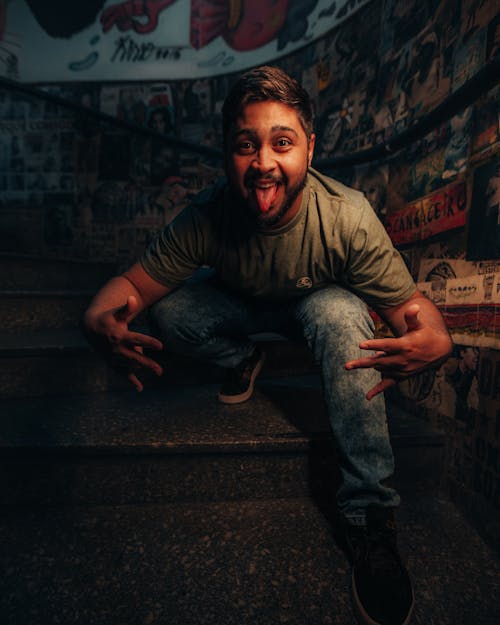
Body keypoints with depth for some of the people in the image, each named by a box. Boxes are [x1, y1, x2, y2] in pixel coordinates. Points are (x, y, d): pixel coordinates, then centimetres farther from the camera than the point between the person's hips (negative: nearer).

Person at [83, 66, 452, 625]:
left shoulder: (347, 217, -30)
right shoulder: (206, 217, -27)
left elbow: (409, 304, -26)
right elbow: (133, 285, -22)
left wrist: (435, 340, -49)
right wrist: (99, 317, -45)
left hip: (320, 305, -1)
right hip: (240, 305, 2)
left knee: (340, 311, -35)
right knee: (170, 313, -24)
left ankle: (369, 516, -23)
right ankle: (243, 360, 9)